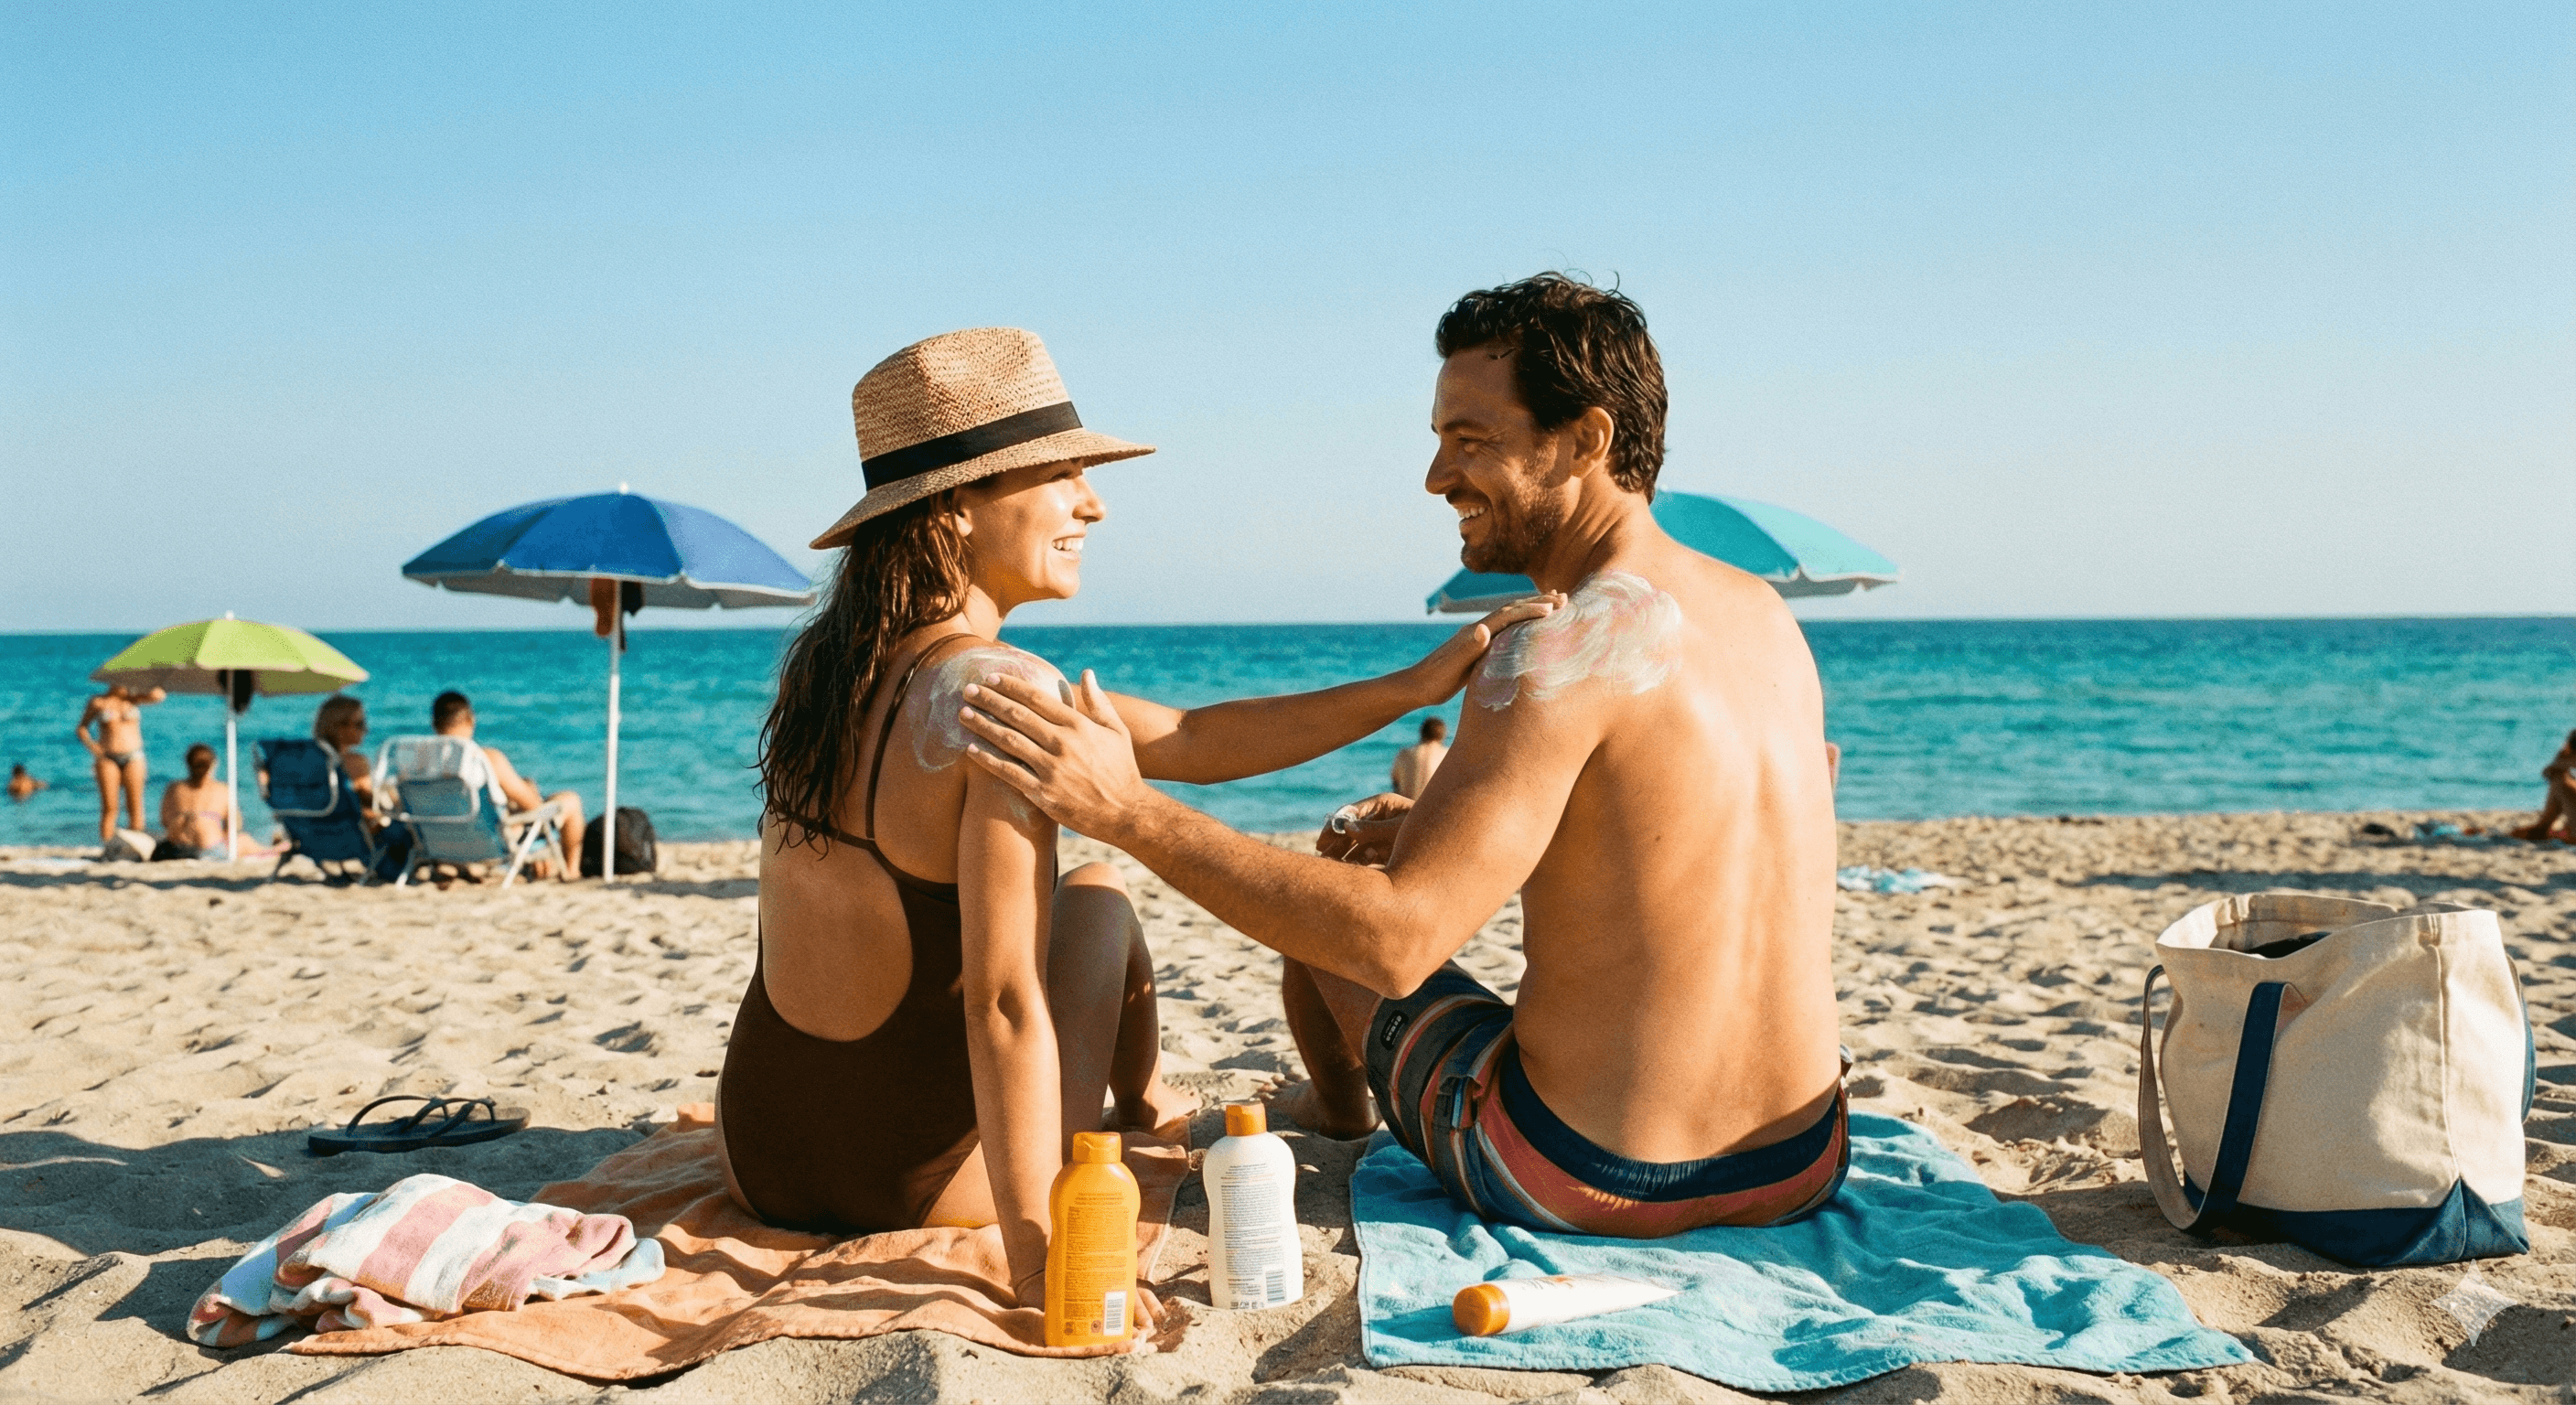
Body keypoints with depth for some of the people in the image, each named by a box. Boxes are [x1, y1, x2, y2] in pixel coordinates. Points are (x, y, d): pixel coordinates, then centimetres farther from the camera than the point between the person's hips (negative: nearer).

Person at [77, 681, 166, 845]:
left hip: (133, 757, 0)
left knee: (135, 807, -3)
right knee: (109, 807, -7)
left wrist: (130, 693, 2)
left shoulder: (133, 699, 6)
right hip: (107, 758, 0)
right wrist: (90, 744, -4)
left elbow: (158, 695, -11)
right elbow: (81, 728, 16)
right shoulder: (98, 703, 6)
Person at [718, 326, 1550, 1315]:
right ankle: (1143, 1107, 51)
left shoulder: (835, 661, 2)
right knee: (1099, 897, 20)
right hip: (915, 1186, -6)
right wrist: (1042, 1264, -24)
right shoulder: (999, 690, -23)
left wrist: (1416, 686, 0)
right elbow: (1004, 1000, -28)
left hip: (757, 1164, 6)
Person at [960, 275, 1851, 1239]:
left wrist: (1126, 811, -27)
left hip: (1588, 1186, -6)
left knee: (1327, 918, 18)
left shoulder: (1557, 654, -23)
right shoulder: (1764, 612, 2)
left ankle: (1336, 1104, 51)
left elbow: (1394, 940, -29)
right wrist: (1447, 831, 13)